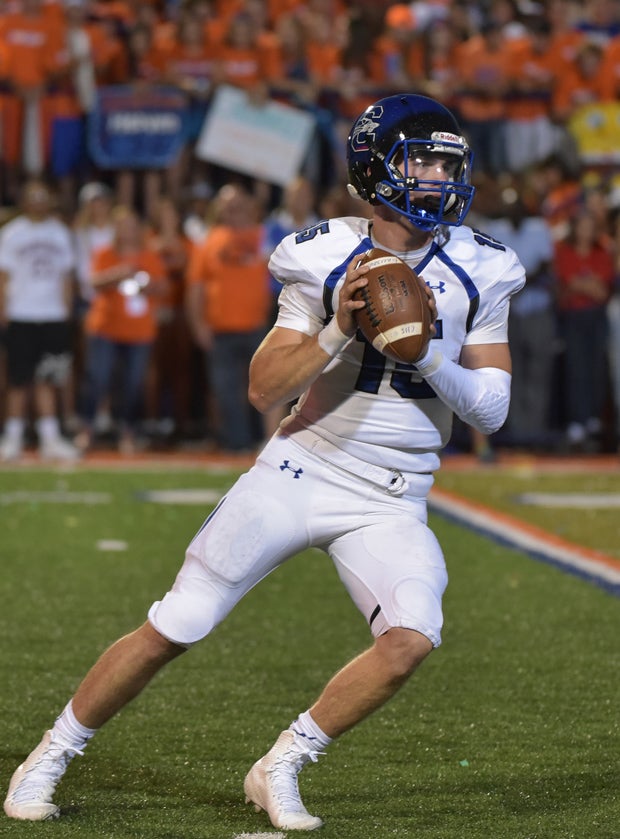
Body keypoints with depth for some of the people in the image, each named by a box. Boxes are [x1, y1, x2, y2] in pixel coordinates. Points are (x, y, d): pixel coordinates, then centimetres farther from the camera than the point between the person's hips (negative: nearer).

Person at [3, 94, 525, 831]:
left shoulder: (480, 274, -1)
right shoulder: (324, 260, -8)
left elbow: (491, 411, -1)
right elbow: (264, 390, -9)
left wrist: (429, 356, -18)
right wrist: (337, 333, -24)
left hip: (389, 504, 2)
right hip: (301, 472, -2)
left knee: (411, 639, -23)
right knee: (171, 631, -3)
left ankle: (280, 769, -4)